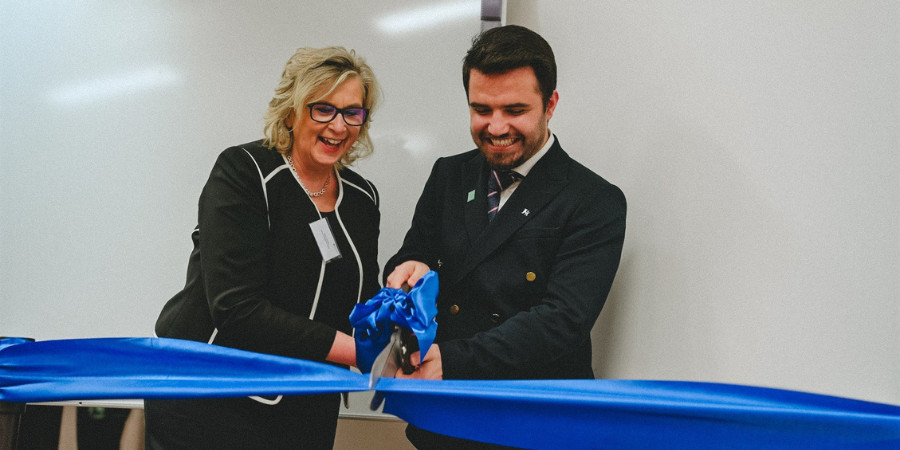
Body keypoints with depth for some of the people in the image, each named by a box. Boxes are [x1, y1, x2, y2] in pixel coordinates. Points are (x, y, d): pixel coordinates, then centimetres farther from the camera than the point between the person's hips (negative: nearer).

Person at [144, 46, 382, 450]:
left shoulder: (362, 198, 7)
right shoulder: (244, 171, -13)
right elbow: (238, 310, -22)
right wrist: (360, 351, -25)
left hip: (306, 416, 6)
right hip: (209, 407, -6)